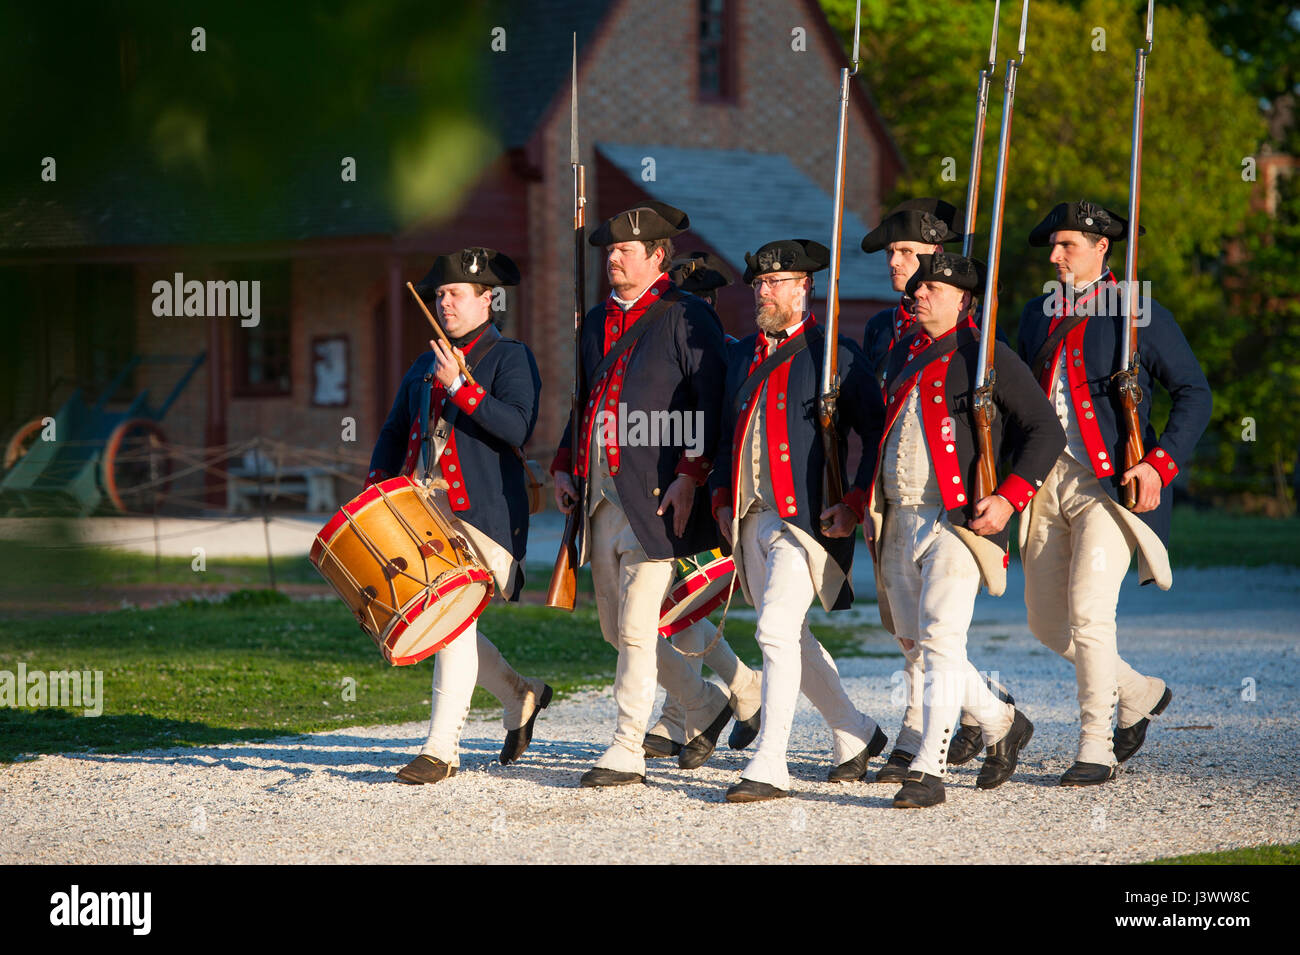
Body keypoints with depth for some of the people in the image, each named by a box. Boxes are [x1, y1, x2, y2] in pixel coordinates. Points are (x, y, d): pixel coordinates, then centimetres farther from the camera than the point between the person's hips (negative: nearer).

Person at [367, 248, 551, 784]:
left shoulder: (511, 357, -1)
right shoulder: (426, 365, 20)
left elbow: (517, 428, -15)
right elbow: (396, 432, 23)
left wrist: (461, 388, -19)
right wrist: (376, 487, 8)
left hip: (480, 513, -7)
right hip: (424, 510, 7)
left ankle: (441, 749, -11)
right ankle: (520, 697, 27)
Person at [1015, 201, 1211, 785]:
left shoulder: (1140, 314, -2)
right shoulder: (1038, 315, 15)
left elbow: (1194, 392, 0)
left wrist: (1161, 463, -12)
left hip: (1108, 484, -6)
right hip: (1047, 482, 6)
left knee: (1088, 610, -17)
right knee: (1046, 621, 6)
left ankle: (1095, 749, -7)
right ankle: (1138, 694, 29)